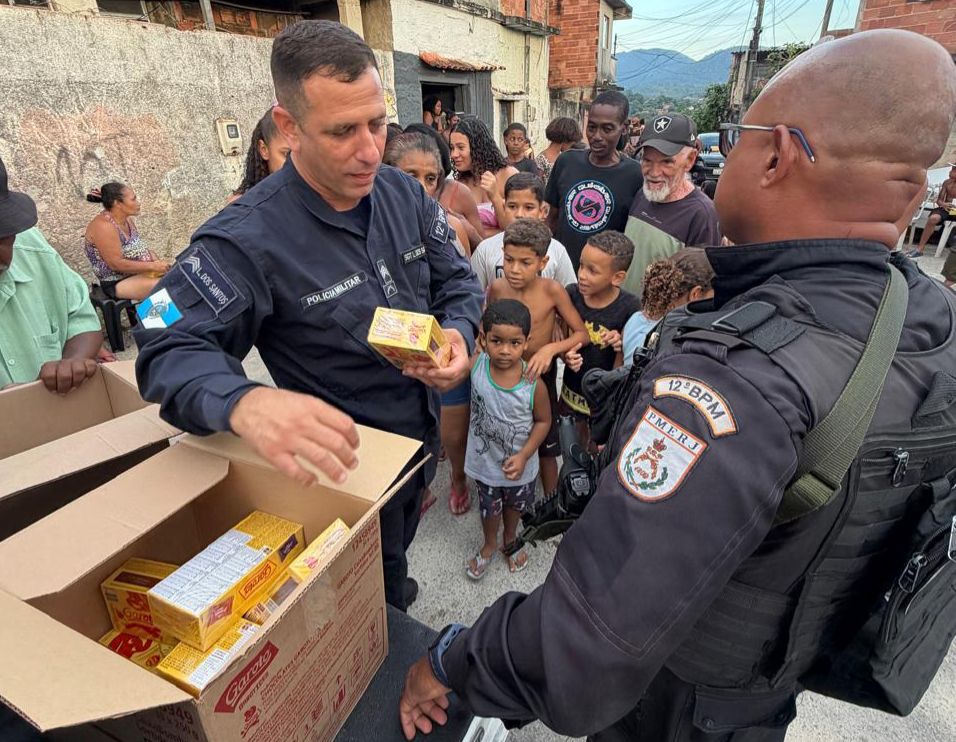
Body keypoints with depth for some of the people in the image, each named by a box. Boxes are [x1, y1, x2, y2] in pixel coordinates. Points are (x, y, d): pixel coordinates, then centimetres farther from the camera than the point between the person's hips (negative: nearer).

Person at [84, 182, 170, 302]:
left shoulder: (126, 219, 5)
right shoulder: (104, 226, -21)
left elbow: (141, 247, 13)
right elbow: (116, 264, -25)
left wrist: (158, 263, -5)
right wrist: (152, 266, -24)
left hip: (139, 271, 9)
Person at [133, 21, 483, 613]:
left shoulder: (403, 192, -7)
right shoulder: (248, 238, -27)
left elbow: (456, 280, 1)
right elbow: (171, 348, -27)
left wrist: (459, 332, -22)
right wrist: (243, 403, -50)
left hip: (424, 430, 6)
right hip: (343, 457, -5)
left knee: (397, 547, 35)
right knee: (372, 591, 22)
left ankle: (395, 591, 67)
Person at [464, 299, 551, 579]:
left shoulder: (533, 384, -26)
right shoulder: (475, 366, -24)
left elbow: (543, 421, -12)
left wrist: (523, 455, -20)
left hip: (519, 465, 0)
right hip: (485, 462, 0)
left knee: (515, 505, 30)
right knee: (489, 508, 26)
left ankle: (510, 539, 61)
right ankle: (489, 545, 57)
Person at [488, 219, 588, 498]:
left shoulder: (552, 290, -20)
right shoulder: (497, 288, -13)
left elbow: (582, 334, -14)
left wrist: (551, 348, -29)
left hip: (540, 373, -2)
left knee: (546, 448, 13)